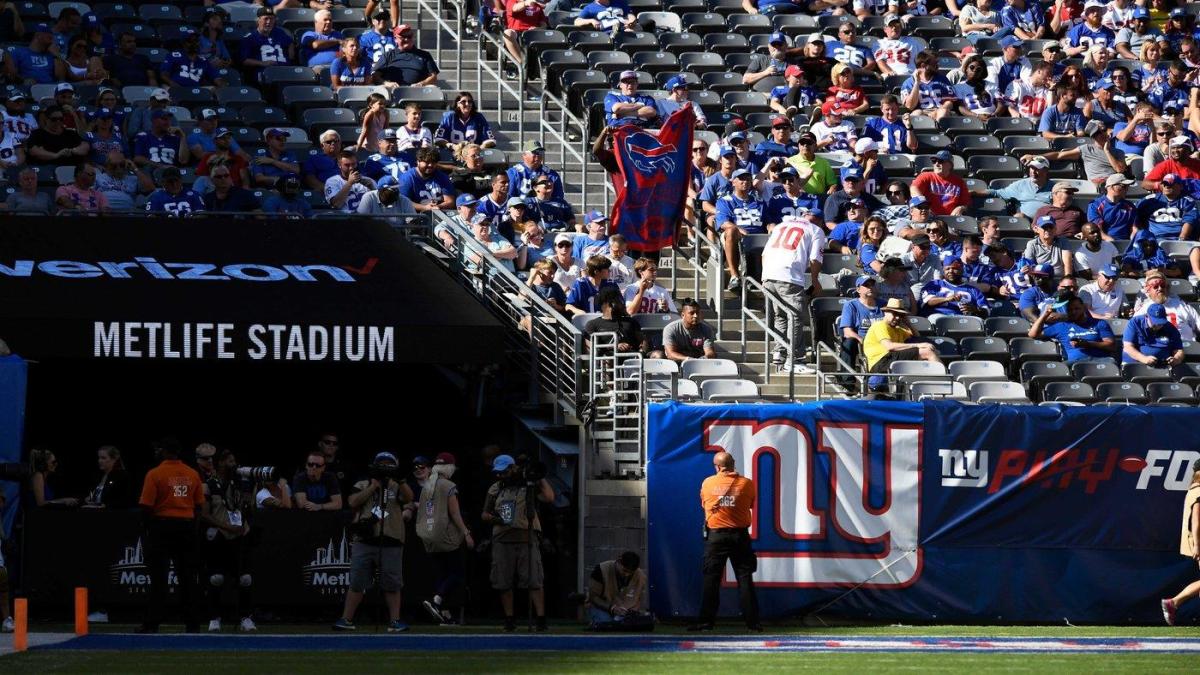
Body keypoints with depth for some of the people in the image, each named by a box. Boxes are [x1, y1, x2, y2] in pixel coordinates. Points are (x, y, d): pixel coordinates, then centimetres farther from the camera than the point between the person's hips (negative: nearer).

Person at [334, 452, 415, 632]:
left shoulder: (397, 487, 10)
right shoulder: (362, 485, 12)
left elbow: (409, 498, -11)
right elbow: (353, 503, -5)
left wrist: (399, 480, -25)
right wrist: (373, 486, -6)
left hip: (391, 543, 0)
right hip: (364, 541, 0)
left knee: (392, 584, 0)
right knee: (356, 583, 2)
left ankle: (394, 621, 4)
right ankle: (346, 620, 5)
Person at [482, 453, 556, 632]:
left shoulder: (530, 485, 2)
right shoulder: (494, 490, 16)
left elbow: (549, 498, -13)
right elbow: (484, 514, 21)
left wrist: (540, 479, -10)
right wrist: (492, 518, -1)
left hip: (527, 539, -5)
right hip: (502, 541, 5)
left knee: (534, 582, -10)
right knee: (504, 583, 6)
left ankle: (541, 619, -12)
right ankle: (509, 621, 15)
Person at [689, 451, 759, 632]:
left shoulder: (707, 483, 0)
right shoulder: (747, 484, -2)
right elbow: (751, 506, 9)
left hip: (715, 535, 0)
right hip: (740, 535, 0)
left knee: (711, 578, 2)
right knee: (745, 578, 2)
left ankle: (706, 620, -1)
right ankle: (752, 621, -1)